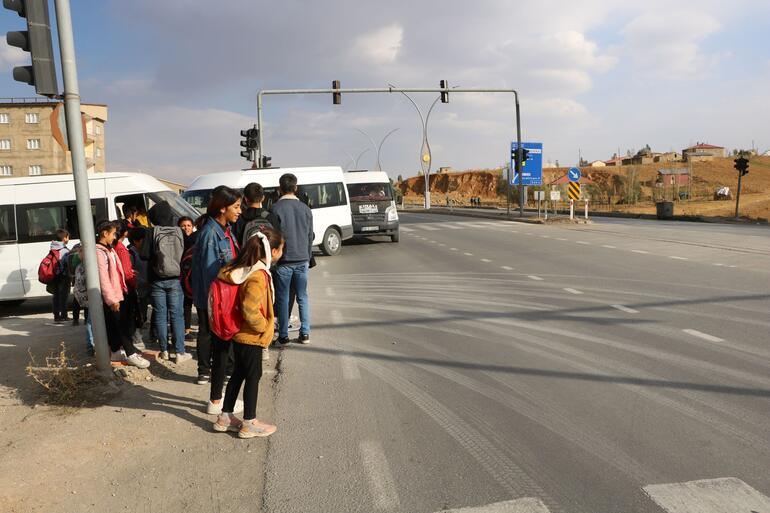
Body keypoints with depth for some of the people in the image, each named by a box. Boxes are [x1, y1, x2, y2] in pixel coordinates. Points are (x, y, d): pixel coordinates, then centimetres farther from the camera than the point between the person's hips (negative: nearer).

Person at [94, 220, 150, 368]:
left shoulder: (109, 250, 16)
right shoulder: (99, 252, -15)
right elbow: (103, 278, -20)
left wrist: (115, 297, 16)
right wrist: (111, 299, -22)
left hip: (114, 295, 9)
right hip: (107, 298, -9)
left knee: (114, 325, 14)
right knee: (119, 325, -6)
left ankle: (116, 352, 22)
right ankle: (131, 354, -4)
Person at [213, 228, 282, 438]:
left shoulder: (243, 268, 2)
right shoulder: (258, 276, -26)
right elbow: (250, 310, -32)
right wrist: (264, 326, -13)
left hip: (239, 334, 9)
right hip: (251, 336, -9)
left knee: (239, 373, 19)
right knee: (253, 376, 5)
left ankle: (225, 417, 31)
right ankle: (249, 424, 19)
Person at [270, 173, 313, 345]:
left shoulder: (276, 209, -8)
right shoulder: (305, 209, 5)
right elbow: (310, 236, 10)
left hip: (283, 260, -3)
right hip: (302, 260, 4)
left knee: (282, 299, 5)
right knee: (303, 297, 12)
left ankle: (283, 336, 9)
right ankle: (305, 334, 14)